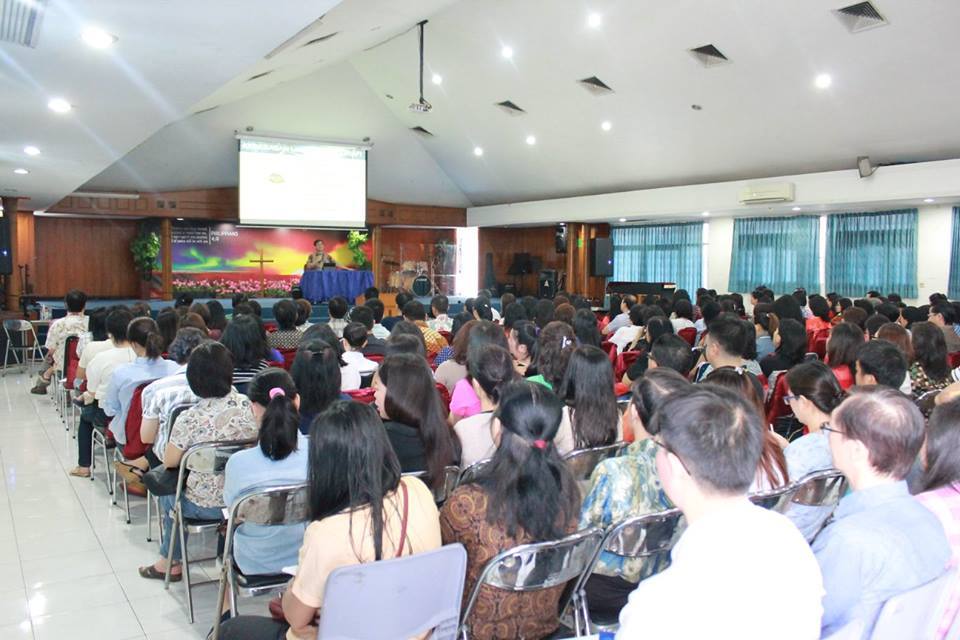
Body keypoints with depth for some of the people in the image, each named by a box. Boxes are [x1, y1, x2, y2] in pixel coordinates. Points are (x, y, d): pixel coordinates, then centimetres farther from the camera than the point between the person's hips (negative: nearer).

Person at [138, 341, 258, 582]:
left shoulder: (189, 419, -23)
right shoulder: (249, 406, -14)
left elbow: (169, 462, -8)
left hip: (205, 507, -4)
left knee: (168, 492, 29)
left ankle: (170, 563, 43)